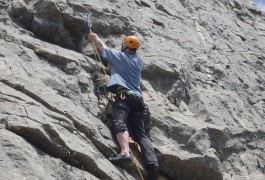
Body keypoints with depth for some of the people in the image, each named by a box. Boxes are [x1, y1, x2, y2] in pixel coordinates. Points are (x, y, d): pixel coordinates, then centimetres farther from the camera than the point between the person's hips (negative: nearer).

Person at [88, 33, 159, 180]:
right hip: (138, 97, 6)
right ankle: (153, 163, -24)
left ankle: (125, 152, -52)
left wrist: (94, 36, 49)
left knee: (119, 122, -25)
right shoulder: (139, 60, 27)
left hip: (124, 94, -5)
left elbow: (102, 47, 30)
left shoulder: (119, 55, 14)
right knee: (140, 132, -3)